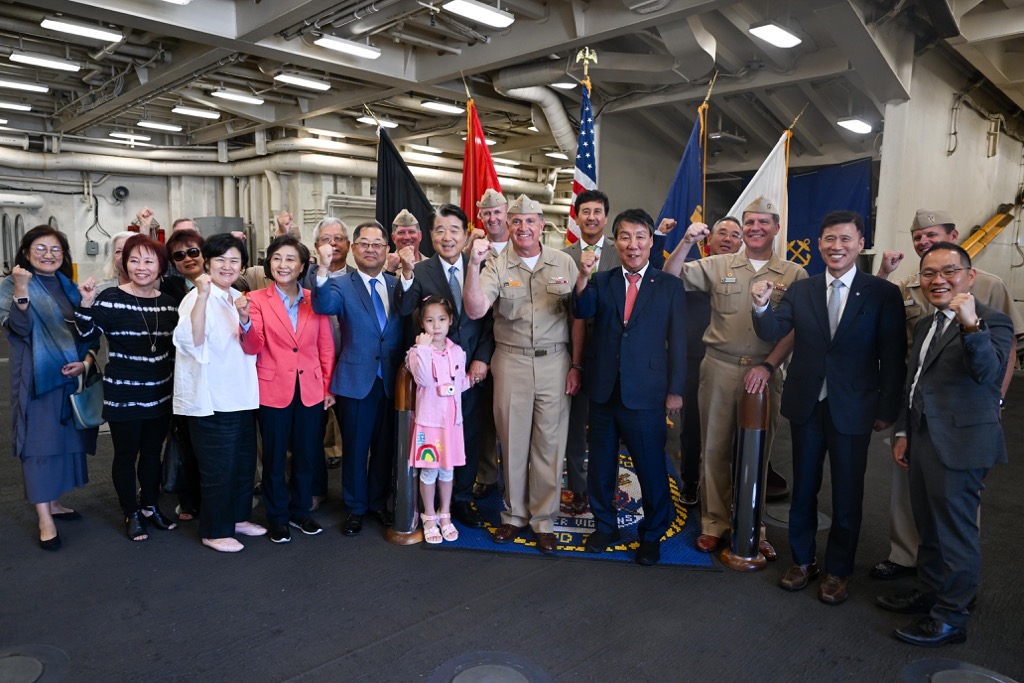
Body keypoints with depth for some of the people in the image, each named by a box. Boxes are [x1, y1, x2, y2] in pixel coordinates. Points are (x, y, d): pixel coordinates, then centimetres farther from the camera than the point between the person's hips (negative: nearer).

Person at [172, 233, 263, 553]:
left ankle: (238, 517, 34)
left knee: (244, 463, 17)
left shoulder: (238, 298, 12)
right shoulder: (198, 298, -11)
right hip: (212, 400, -8)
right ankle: (215, 531, 18)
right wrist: (203, 295, -37)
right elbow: (192, 340, -30)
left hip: (241, 396, 8)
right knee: (218, 469, 2)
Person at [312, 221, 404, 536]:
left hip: (390, 380, 3)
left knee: (384, 445, 15)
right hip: (356, 380, -3)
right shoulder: (341, 285, -4)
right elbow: (323, 306, -27)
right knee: (355, 447, 10)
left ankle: (379, 502, 35)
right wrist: (324, 269, -40)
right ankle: (355, 507, 29)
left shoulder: (397, 285, 7)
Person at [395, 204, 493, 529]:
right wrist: (407, 272, -30)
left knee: (470, 437, 12)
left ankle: (462, 499, 30)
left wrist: (482, 359, -7)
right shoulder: (421, 271, -3)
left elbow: (490, 318, 1)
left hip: (473, 369, 2)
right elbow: (404, 311, -17)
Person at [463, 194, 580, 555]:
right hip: (511, 362, 0)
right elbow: (474, 311, -13)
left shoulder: (564, 263, 3)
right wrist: (474, 263, -23)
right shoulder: (497, 266, 0)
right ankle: (514, 514, 27)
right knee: (512, 441, 9)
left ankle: (544, 520, 21)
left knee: (549, 443, 6)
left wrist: (577, 366, 1)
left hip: (554, 362, 0)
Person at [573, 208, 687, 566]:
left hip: (646, 392, -2)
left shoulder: (670, 286, 0)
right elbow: (583, 311, -14)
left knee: (651, 466, 6)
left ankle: (652, 535, 27)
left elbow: (677, 341, 1)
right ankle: (604, 525, 35)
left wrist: (675, 389, -2)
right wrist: (584, 276, -32)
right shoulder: (601, 281, 5)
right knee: (601, 463, 16)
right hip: (603, 389, 3)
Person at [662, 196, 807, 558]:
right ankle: (714, 523, 23)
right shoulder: (718, 265, 5)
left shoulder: (794, 274, 3)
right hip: (719, 368, 0)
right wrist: (687, 242, -15)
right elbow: (670, 278, -2)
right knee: (715, 448, 8)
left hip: (764, 373, 0)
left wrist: (767, 366, -13)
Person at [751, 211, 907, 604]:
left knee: (847, 495, 10)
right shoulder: (801, 291, 2)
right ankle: (802, 561, 35)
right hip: (806, 406, 2)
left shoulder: (882, 294, -6)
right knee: (803, 488, 15)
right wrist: (762, 307, -26)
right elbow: (773, 333, -7)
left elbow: (893, 357, -5)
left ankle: (837, 572, 30)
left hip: (852, 409, -2)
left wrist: (887, 409, -5)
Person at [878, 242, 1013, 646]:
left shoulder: (992, 322, -11)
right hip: (923, 442, 8)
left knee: (956, 531, 2)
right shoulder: (926, 325, 15)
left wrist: (971, 325, -42)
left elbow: (988, 373, -29)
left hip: (960, 445, -8)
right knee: (929, 527, 20)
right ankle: (928, 593, 36)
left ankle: (951, 617, 15)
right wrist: (903, 432, 17)